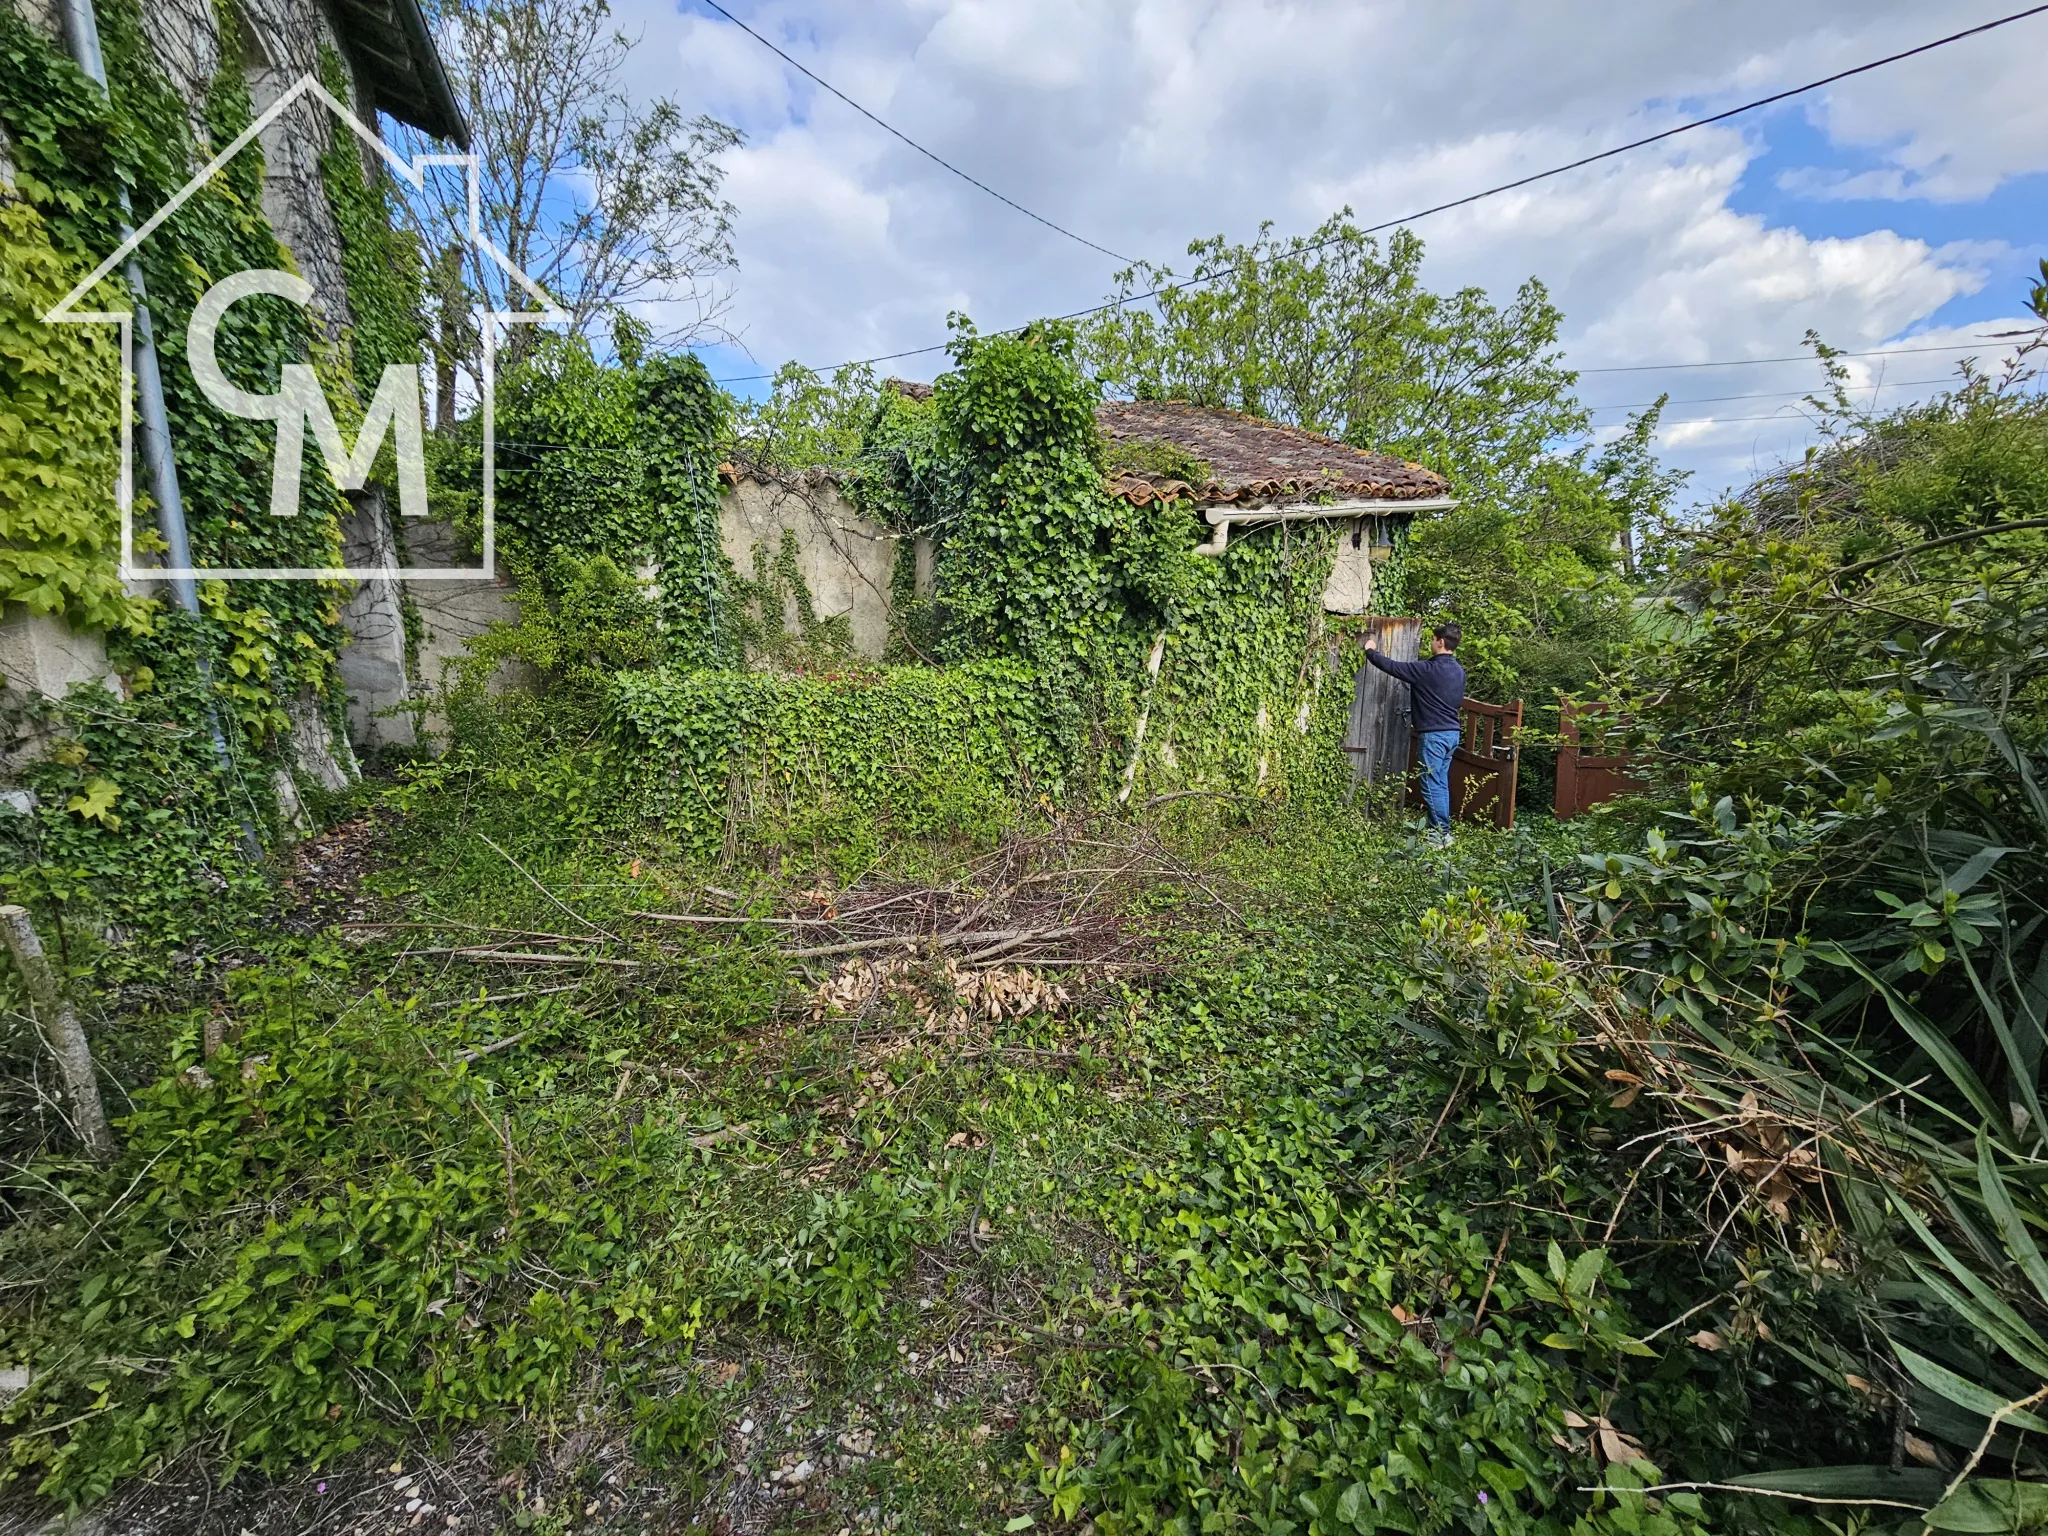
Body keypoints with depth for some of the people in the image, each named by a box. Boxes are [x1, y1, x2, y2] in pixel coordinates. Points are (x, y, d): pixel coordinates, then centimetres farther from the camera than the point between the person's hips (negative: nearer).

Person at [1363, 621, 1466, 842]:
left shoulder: (1429, 669, -16)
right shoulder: (1459, 671, 11)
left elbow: (1393, 667, -11)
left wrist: (1371, 651, 6)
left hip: (1434, 734, -9)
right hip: (1451, 733, 9)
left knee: (1432, 785, -4)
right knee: (1441, 784, 13)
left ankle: (1442, 834, -3)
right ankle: (1439, 829, 17)